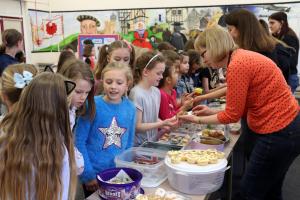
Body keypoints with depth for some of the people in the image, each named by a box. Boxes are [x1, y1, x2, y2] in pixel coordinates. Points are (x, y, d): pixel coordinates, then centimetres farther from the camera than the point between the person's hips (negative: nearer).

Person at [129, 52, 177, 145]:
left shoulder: (156, 91, 4)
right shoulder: (136, 94, -17)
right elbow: (137, 127, -15)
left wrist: (166, 125, -2)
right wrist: (162, 123, -19)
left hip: (153, 141, 7)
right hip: (139, 145, -7)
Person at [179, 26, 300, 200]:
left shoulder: (238, 64, -21)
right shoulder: (243, 57, 8)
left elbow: (233, 115, -14)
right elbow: (241, 107, 12)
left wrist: (198, 120, -2)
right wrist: (212, 111, 13)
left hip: (278, 133, -10)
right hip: (285, 127, 10)